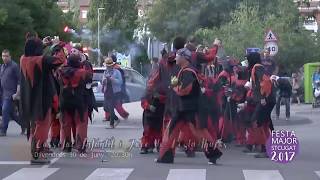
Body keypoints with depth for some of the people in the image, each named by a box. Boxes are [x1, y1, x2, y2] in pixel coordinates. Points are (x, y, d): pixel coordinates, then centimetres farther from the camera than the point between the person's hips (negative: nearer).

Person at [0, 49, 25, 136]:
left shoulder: (14, 66, -9)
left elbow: (19, 80, -12)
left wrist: (17, 93, -17)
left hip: (11, 94, -8)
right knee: (11, 113, 12)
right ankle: (23, 124, 28)